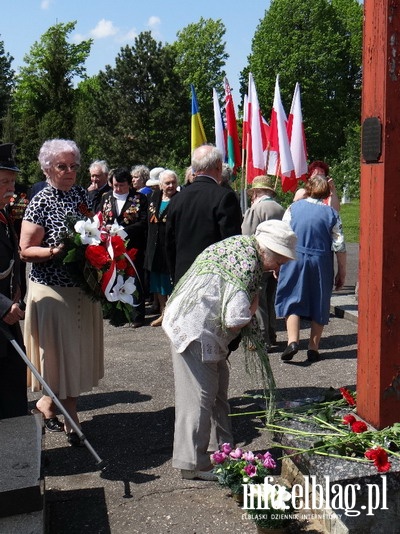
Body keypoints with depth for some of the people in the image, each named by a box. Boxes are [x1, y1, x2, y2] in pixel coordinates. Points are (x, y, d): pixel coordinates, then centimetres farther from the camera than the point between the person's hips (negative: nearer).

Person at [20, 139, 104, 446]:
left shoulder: (82, 194, 7)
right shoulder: (41, 202, -11)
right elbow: (25, 250, -13)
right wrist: (56, 251, -27)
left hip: (84, 287, 7)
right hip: (52, 289, -6)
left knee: (80, 351, 13)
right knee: (62, 352, 0)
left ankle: (47, 403, 31)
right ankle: (71, 421, 17)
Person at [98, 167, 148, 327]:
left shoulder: (140, 199, -2)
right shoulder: (106, 198, 12)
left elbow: (143, 223, -10)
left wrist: (123, 230, -19)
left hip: (133, 247, -4)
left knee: (135, 281, 2)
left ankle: (138, 315, 13)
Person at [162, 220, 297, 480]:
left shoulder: (243, 245, 6)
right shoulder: (246, 263, -25)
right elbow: (235, 319, -29)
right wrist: (253, 307, -9)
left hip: (207, 329, 11)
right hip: (194, 330, -11)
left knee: (218, 388, 19)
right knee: (199, 396, -3)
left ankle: (221, 448, 31)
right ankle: (192, 463, 8)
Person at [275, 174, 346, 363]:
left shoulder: (293, 208, 0)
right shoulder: (331, 213, 0)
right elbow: (339, 246, -2)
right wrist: (342, 272, 6)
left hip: (294, 260, 0)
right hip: (321, 264, 1)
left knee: (292, 300, 9)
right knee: (319, 305, 11)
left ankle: (292, 341, -9)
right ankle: (313, 349, 14)